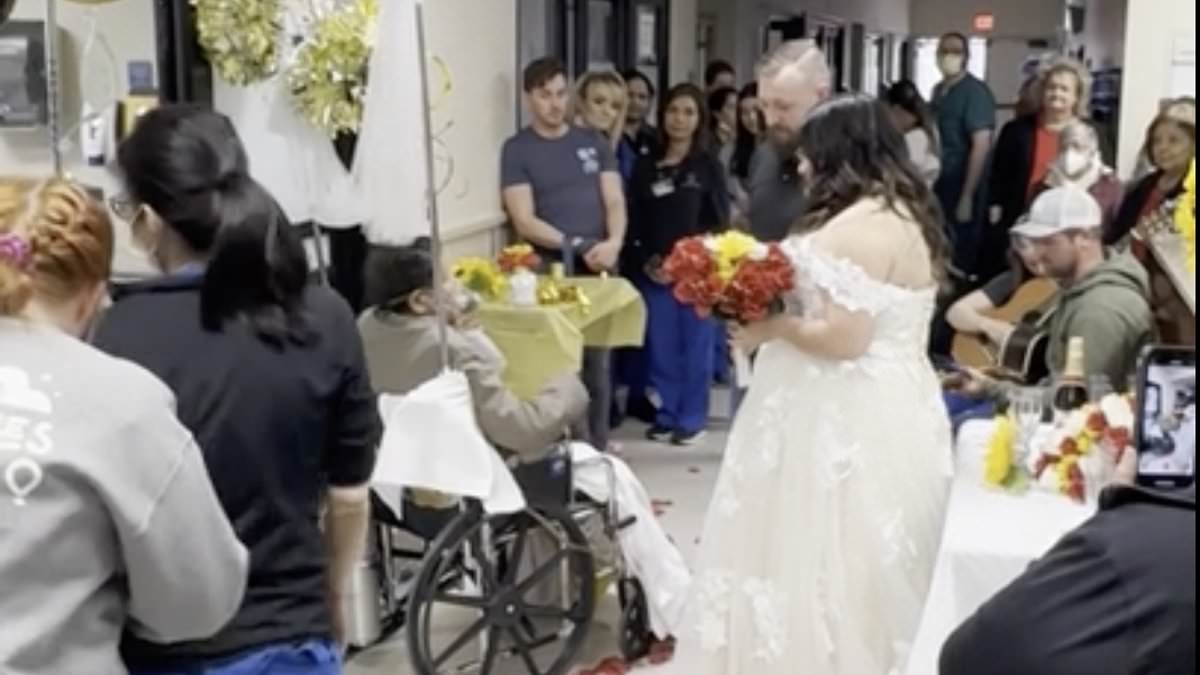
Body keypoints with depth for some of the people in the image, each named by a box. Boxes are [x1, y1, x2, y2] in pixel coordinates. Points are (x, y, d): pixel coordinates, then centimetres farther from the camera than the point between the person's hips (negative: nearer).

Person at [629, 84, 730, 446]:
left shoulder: (708, 166, 1)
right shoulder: (646, 166, 8)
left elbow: (719, 222, -2)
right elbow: (636, 220, 7)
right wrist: (649, 259, -7)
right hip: (656, 270, 3)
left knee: (695, 343, 3)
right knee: (661, 345, 6)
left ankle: (691, 418, 13)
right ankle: (667, 413, 19)